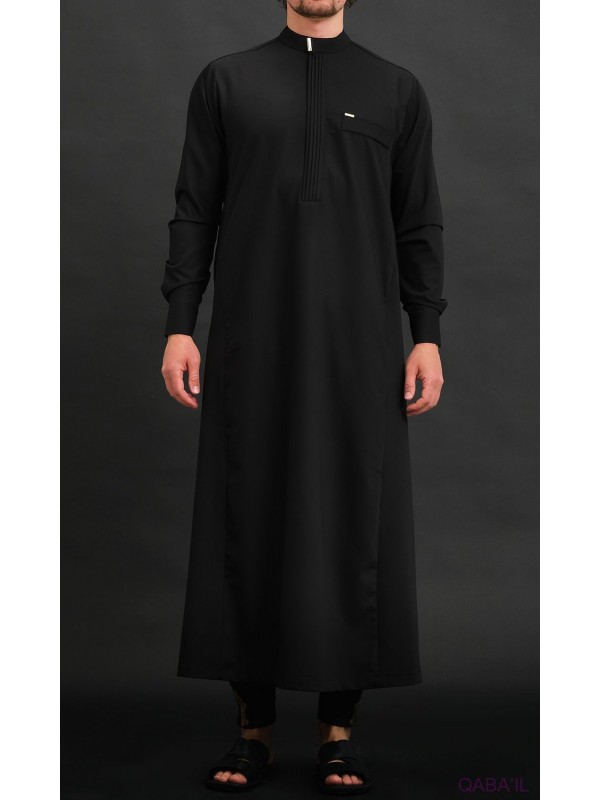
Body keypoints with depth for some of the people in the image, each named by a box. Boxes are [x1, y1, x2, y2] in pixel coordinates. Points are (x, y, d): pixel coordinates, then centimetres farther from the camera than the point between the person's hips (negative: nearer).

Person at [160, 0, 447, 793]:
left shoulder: (397, 90, 9)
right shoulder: (227, 81, 9)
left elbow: (419, 224, 7)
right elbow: (195, 212, 6)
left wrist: (427, 336, -1)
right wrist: (179, 325, -2)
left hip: (358, 346, 0)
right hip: (252, 344, 0)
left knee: (353, 526, 1)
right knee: (247, 522, 3)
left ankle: (340, 727, 13)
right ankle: (253, 723, 15)